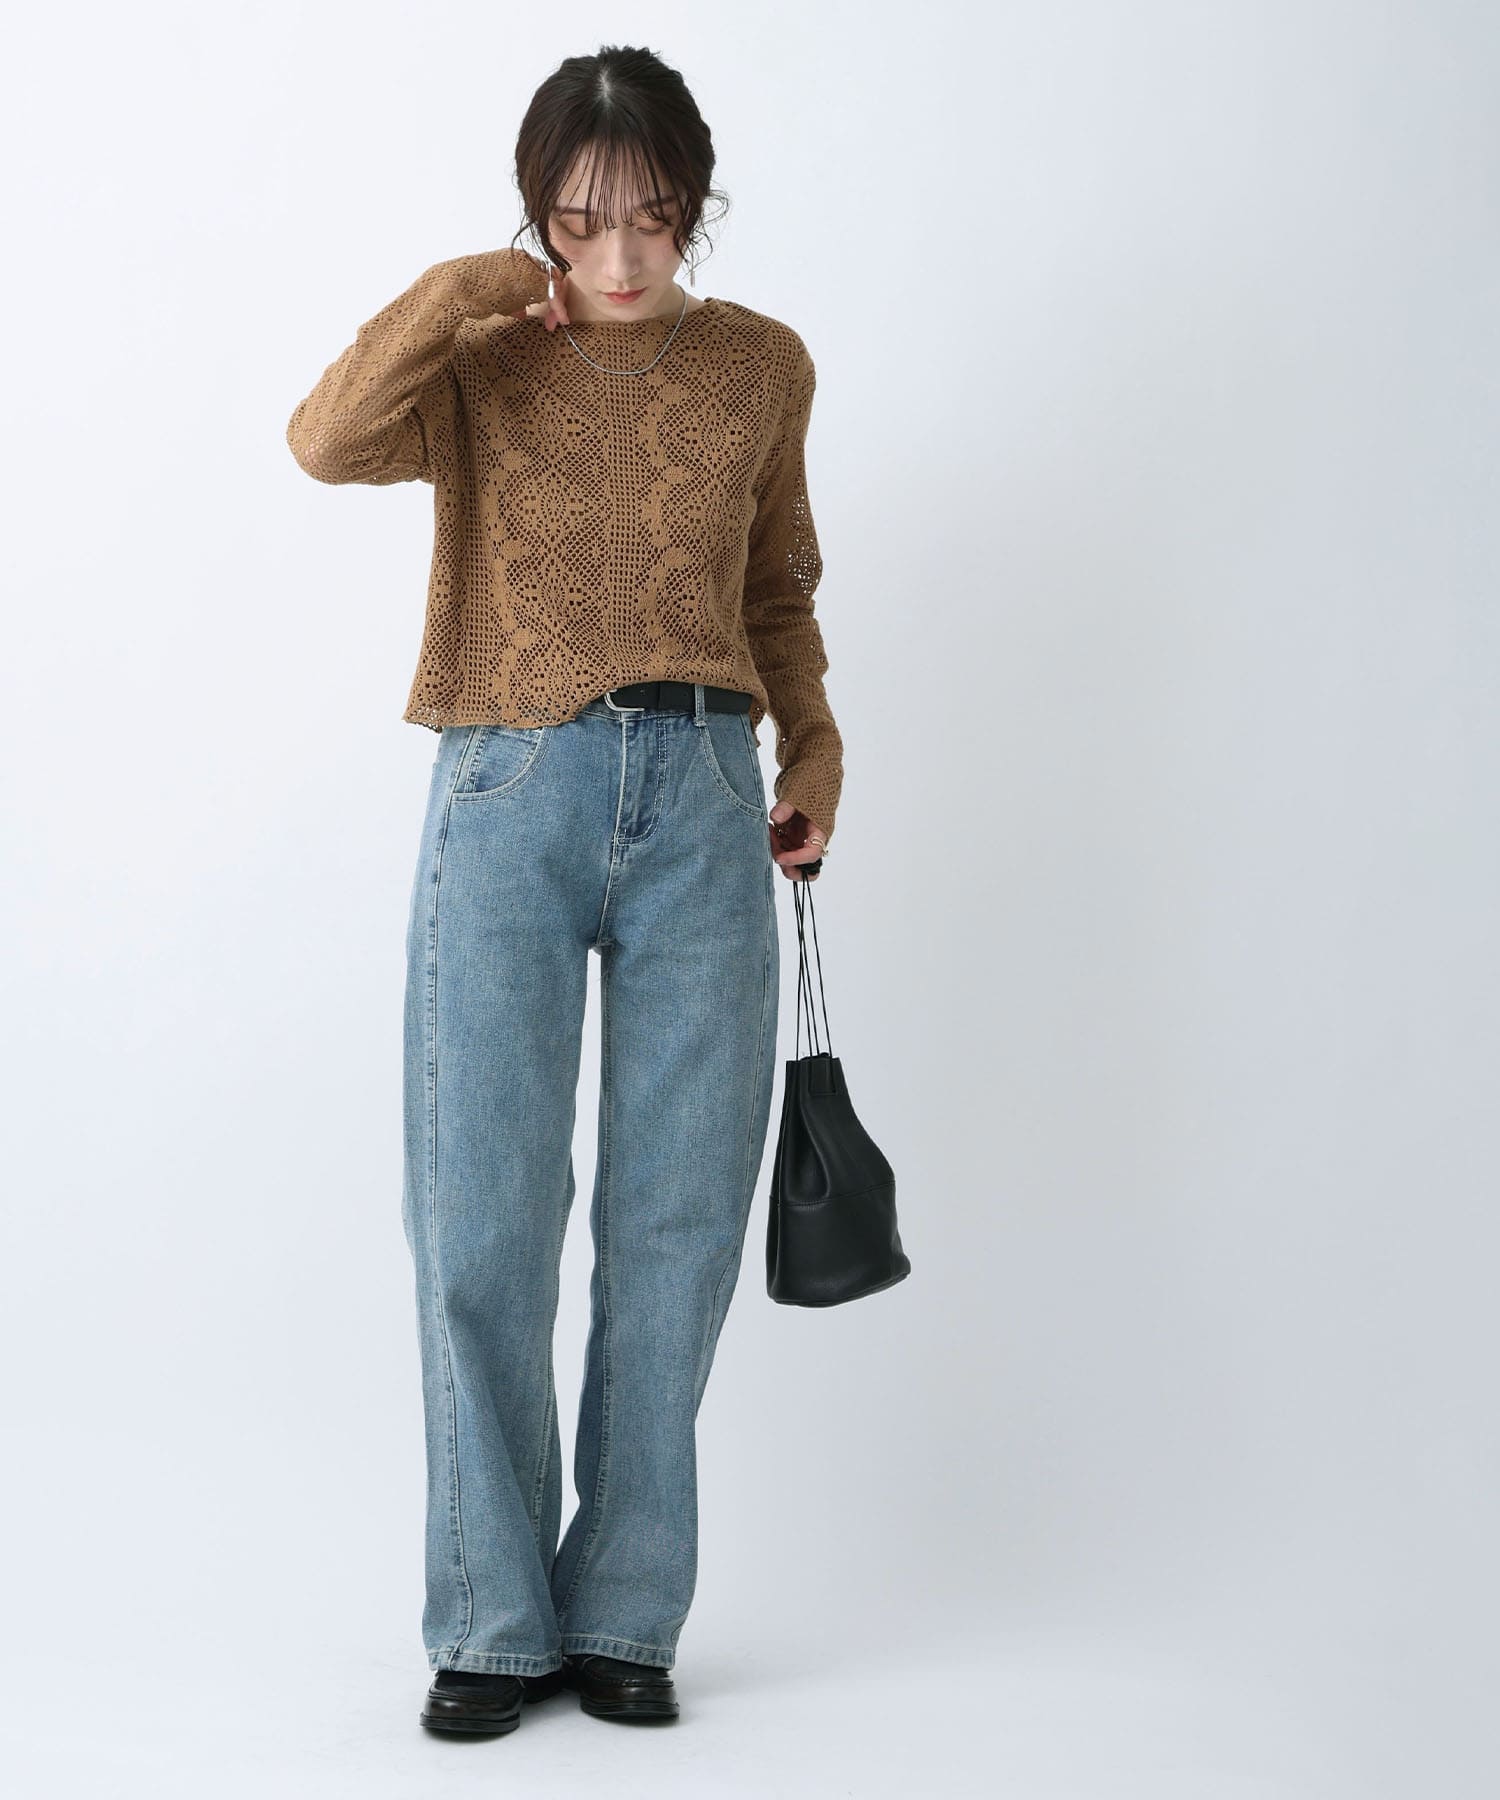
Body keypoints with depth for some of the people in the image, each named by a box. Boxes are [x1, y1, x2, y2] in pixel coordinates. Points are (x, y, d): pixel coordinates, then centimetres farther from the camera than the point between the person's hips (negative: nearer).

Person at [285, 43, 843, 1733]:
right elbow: (330, 439, -16)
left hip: (701, 801, 2)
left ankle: (625, 1613, 16)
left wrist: (813, 742, 8)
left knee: (676, 1217, 3)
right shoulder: (478, 360, 5)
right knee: (482, 1226, -2)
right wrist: (472, 287, -9)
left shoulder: (762, 364, 12)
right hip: (511, 796, -2)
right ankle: (492, 1621, 12)